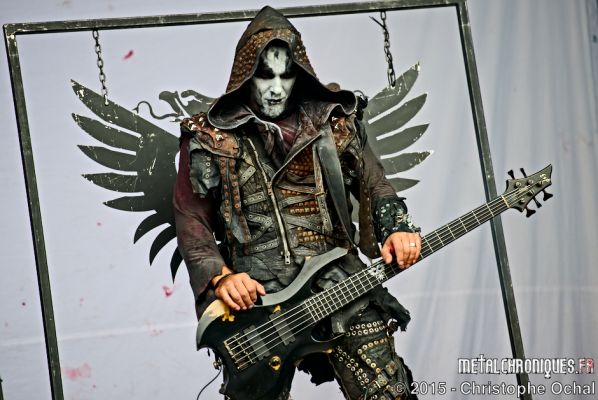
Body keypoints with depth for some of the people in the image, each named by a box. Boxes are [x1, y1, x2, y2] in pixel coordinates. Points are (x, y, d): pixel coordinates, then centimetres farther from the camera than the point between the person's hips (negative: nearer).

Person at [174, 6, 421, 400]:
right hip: (255, 296, -1)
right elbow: (191, 220, 4)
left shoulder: (334, 120, 11)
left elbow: (373, 184, 15)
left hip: (339, 282, 2)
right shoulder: (209, 138, 4)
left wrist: (397, 228, -3)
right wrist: (219, 277, -9)